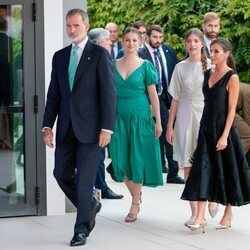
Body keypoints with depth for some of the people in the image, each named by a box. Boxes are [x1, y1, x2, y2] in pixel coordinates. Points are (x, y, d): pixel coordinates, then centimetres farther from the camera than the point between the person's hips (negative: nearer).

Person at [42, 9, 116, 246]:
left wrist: (107, 128, -14)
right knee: (62, 174, 8)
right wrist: (48, 126, 4)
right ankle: (90, 205, 31)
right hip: (66, 127, 5)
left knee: (85, 178, -3)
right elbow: (53, 94, 12)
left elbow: (109, 93, -8)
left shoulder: (100, 54, -4)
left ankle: (81, 229, 6)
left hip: (90, 127, -5)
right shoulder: (60, 56, 12)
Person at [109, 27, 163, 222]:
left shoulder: (145, 66, -1)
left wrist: (158, 122, -5)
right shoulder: (113, 65, 7)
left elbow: (153, 94, -1)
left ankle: (135, 205, 7)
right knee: (121, 160, 2)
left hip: (140, 117, -3)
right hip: (119, 118, 3)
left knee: (138, 159, -1)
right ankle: (136, 194, 25)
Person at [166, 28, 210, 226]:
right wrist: (170, 126, 8)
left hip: (206, 115, -2)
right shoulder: (180, 68, 7)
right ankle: (194, 212, 7)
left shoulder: (210, 66, 0)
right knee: (188, 166, 1)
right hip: (185, 116, 2)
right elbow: (175, 98, 10)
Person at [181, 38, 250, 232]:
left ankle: (228, 212, 22)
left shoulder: (232, 77, -9)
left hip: (223, 129, -5)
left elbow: (232, 109, -12)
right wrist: (204, 129, 12)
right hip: (206, 129, 5)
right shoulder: (208, 74, 9)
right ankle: (200, 217, -6)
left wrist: (224, 136, -17)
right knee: (203, 170, -4)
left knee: (227, 171, 6)